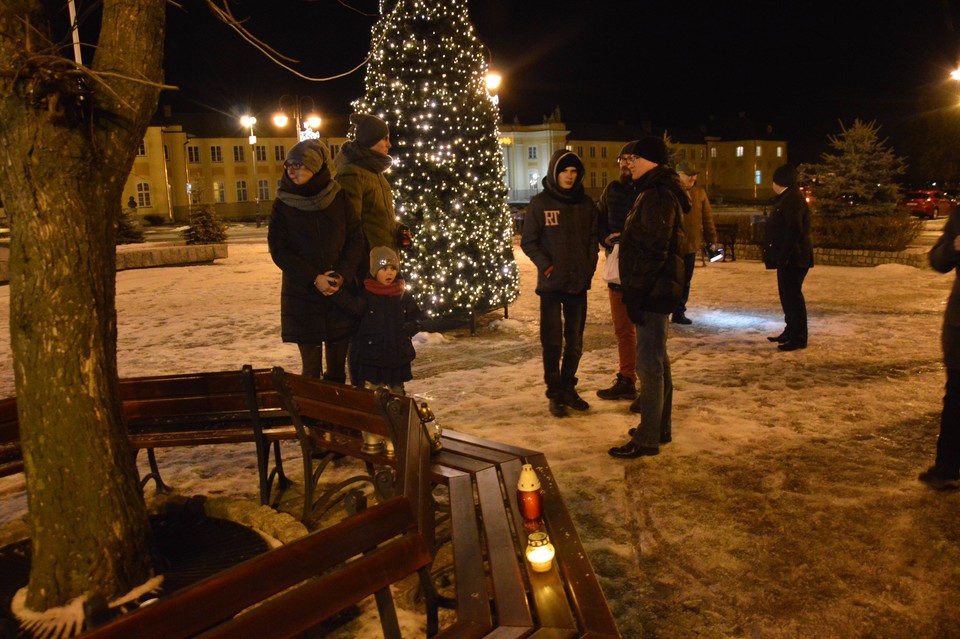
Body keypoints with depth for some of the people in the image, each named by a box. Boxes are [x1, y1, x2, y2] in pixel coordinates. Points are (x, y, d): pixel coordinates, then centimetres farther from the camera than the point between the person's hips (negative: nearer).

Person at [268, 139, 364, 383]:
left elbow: (356, 239, 1)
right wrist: (314, 278, -13)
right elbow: (278, 249, -4)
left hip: (341, 293, 1)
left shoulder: (339, 198, 0)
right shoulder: (283, 204, -1)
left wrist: (340, 275, -13)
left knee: (338, 365, 8)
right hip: (302, 295, -1)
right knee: (311, 366, 1)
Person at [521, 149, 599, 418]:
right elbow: (528, 241, -2)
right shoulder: (539, 203, -2)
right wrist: (546, 266, -13)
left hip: (579, 283, 4)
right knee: (552, 340, 1)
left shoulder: (586, 204, 7)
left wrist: (589, 266, -1)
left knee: (575, 340, 11)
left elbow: (593, 238, 12)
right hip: (551, 284, -3)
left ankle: (568, 388, 24)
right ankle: (555, 394, 11)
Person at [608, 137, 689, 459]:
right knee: (657, 360, 17)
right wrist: (635, 290, 21)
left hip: (653, 291, -11)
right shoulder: (659, 192, 17)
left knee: (649, 363, -5)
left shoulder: (657, 196, -16)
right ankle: (660, 427, 28)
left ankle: (647, 438, 3)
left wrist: (636, 293, -21)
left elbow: (654, 251, -23)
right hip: (659, 289, 11)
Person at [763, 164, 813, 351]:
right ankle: (791, 331, 28)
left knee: (792, 295, -8)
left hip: (793, 258, -11)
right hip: (787, 258, 11)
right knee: (787, 294, 17)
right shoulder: (786, 198, 18)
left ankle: (798, 338, -4)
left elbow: (794, 230, -24)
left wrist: (783, 256, -26)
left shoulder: (794, 199, -16)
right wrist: (779, 256, 22)